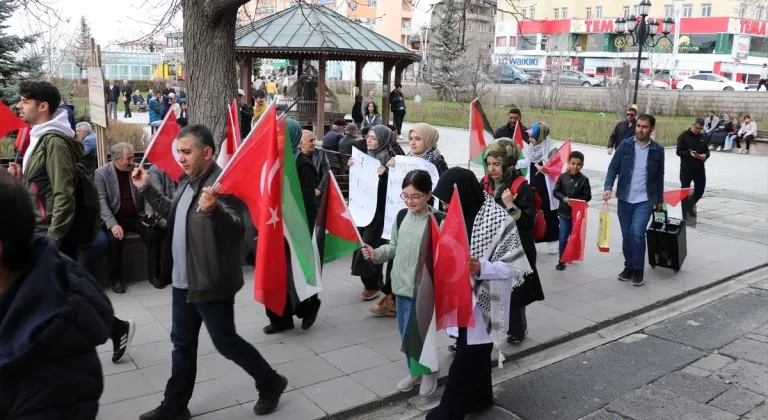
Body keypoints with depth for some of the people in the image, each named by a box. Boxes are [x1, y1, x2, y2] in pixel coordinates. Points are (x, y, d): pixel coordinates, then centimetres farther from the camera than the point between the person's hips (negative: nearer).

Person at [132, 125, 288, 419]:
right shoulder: (188, 180, 10)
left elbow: (236, 229, -28)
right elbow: (174, 214, 25)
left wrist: (213, 210, -46)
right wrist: (146, 189, 20)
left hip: (211, 282, -9)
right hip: (184, 280, 9)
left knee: (226, 343, 4)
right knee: (182, 344, 17)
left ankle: (271, 383, 24)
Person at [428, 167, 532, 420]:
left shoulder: (499, 220, -20)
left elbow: (514, 266, -17)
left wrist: (482, 268, -32)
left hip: (484, 300, -7)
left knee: (467, 359, 2)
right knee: (475, 352, 21)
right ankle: (480, 397, 40)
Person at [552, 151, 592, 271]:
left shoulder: (584, 179, -8)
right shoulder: (563, 177, -5)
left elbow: (587, 196, -5)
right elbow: (555, 192, -1)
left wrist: (576, 201, -20)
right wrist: (564, 198, -17)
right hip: (564, 212, 0)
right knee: (563, 238, 2)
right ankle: (561, 260, 11)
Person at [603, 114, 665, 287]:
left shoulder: (657, 150, 0)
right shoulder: (625, 145, -2)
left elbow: (659, 176, 9)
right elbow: (613, 167, -3)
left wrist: (660, 200, 14)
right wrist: (608, 187, -19)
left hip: (645, 200, -1)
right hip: (624, 199, 2)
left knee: (637, 233, -15)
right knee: (626, 235, 9)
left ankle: (638, 269, 2)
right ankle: (628, 267, 27)